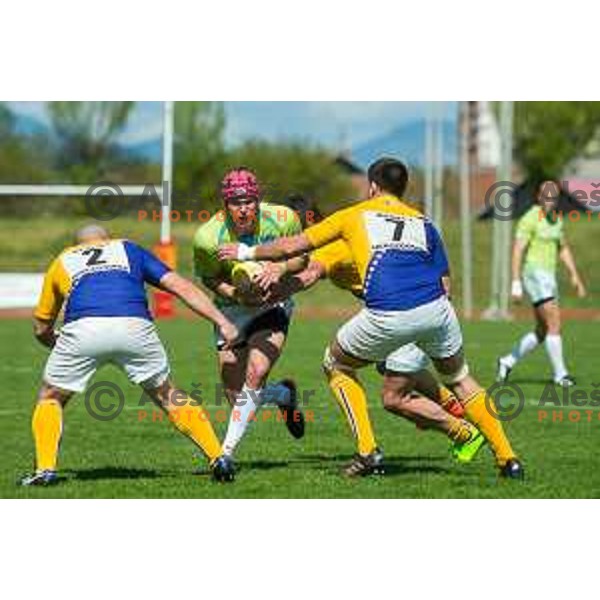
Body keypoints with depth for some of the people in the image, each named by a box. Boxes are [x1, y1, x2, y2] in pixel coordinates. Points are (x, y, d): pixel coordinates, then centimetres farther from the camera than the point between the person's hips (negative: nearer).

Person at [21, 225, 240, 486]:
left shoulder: (61, 261, 35)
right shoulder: (129, 249, 34)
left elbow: (41, 328, 39)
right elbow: (181, 286, 22)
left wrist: (56, 343, 61)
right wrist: (222, 322, 19)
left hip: (82, 328, -1)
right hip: (134, 327, 1)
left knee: (51, 397, 23)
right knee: (168, 395, 22)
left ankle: (45, 468, 7)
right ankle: (218, 458, 13)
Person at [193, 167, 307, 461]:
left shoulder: (283, 219, -18)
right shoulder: (209, 236, -22)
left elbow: (301, 256, 0)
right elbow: (208, 277, -4)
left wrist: (280, 267, -21)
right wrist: (236, 293, -23)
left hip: (273, 305, -1)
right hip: (232, 310, 1)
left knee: (255, 375, -22)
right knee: (236, 396, -1)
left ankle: (227, 452, -12)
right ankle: (285, 395, 34)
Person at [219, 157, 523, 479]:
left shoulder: (355, 215, 22)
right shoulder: (423, 223, 27)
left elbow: (293, 246, 24)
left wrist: (247, 252, 38)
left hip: (387, 317, -3)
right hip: (435, 308, 3)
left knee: (336, 365, 24)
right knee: (459, 380, 26)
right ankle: (508, 459, 20)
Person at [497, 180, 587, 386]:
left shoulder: (556, 219, 13)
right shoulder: (530, 218, -13)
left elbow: (563, 249, 25)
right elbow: (518, 250, -17)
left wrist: (574, 276, 19)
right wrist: (516, 283, -22)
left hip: (548, 276, 9)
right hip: (534, 274, -9)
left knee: (542, 331, 9)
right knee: (554, 324, -13)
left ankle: (507, 362, 21)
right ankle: (560, 373, -8)